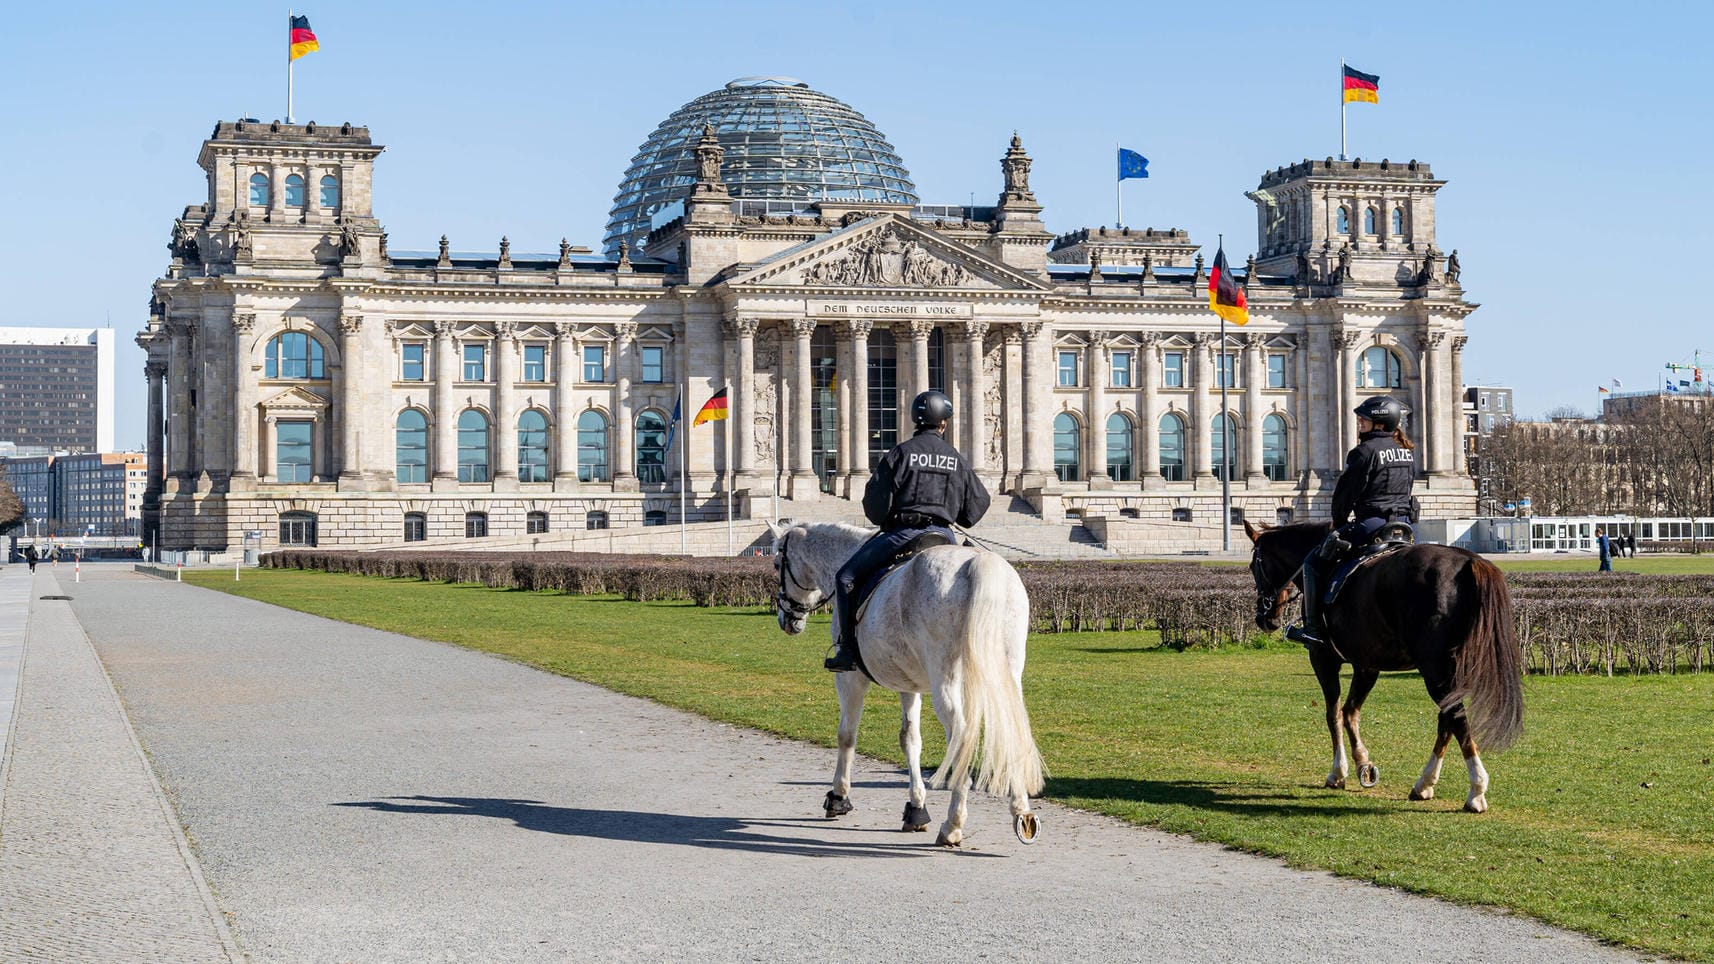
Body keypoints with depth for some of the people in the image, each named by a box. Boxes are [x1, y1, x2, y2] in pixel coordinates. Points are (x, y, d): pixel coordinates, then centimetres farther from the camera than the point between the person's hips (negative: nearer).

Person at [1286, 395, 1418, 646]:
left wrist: (1339, 521, 11)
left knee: (1314, 561, 1)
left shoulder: (1365, 451, -11)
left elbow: (1346, 492, -6)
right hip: (1404, 521, 8)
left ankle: (1313, 627, -2)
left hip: (1372, 522, -8)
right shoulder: (1409, 451, 13)